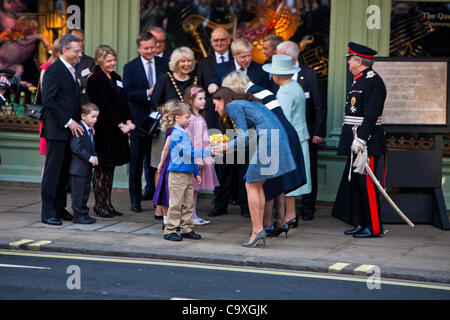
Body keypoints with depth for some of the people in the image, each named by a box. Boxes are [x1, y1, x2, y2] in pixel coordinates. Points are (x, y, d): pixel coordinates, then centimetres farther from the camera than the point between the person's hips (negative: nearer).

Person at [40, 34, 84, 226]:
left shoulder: (72, 70, 16)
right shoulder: (53, 71, -11)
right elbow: (48, 100, -18)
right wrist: (68, 122, -18)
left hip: (71, 128, 8)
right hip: (57, 129, -8)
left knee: (64, 172, 11)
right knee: (53, 170, -4)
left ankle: (60, 208, 18)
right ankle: (48, 212, 1)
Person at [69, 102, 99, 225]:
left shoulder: (90, 130, 13)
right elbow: (76, 148, -23)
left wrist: (95, 156, 1)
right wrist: (90, 158, -21)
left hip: (87, 168, 9)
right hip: (78, 168, -9)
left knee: (86, 191, 13)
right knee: (78, 191, -3)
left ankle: (84, 213, 20)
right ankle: (78, 215, 2)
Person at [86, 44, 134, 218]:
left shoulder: (116, 78, 15)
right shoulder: (95, 79, -11)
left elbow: (124, 102, 15)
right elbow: (104, 105, -16)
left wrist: (128, 121, -1)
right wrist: (121, 125, -17)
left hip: (117, 130, 8)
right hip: (103, 129, -8)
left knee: (110, 167, 10)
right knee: (102, 168, -3)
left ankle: (107, 204, 15)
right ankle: (100, 205, 3)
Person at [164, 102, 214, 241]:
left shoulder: (185, 133, 16)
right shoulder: (177, 134, -13)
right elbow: (188, 152, -21)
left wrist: (196, 172, 24)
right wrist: (209, 153, -22)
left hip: (188, 175, 9)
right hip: (177, 174, -9)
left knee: (189, 203, 10)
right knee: (176, 204, -5)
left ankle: (187, 229, 16)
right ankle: (169, 230, 0)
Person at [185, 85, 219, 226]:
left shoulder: (200, 118, 17)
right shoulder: (190, 118, -13)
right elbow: (188, 140, -17)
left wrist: (210, 157, 17)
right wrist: (196, 159, -19)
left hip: (202, 157, 9)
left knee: (196, 188, 11)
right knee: (192, 188, -5)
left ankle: (194, 215, 14)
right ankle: (191, 216, -1)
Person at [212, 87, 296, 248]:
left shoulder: (232, 106, 2)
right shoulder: (249, 103, 29)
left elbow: (244, 138, -6)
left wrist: (224, 147, 7)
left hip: (268, 138, -9)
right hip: (280, 137, 9)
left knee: (251, 185, 1)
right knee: (257, 185, 14)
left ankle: (257, 229, -2)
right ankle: (258, 228, 12)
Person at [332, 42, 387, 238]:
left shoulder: (373, 82, -14)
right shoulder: (358, 80, 17)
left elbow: (371, 115, -21)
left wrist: (360, 139, -25)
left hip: (367, 141, -10)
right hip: (355, 142, 10)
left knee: (367, 184, -7)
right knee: (354, 182, 11)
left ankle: (374, 228, -2)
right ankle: (361, 224, 19)